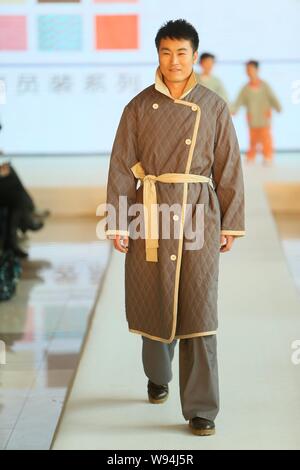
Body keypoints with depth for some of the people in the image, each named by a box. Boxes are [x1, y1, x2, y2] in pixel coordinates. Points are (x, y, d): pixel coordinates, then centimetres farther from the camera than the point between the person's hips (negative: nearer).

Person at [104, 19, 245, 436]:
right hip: (151, 213, 1)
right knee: (154, 303, 11)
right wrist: (116, 223, -4)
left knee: (199, 308, -6)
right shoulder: (139, 107, 2)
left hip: (199, 214, -1)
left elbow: (229, 169, 6)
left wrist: (231, 225, 4)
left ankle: (202, 408, -1)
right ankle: (158, 378, 38)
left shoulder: (214, 108, 3)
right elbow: (121, 167, 2)